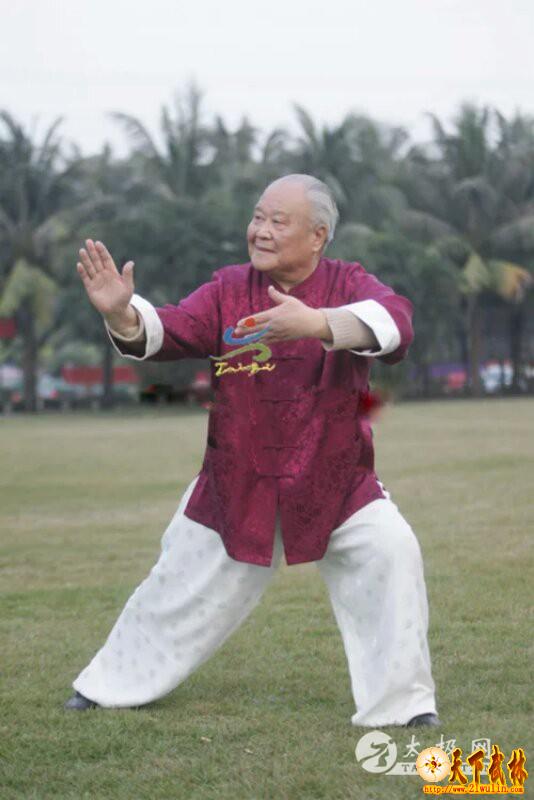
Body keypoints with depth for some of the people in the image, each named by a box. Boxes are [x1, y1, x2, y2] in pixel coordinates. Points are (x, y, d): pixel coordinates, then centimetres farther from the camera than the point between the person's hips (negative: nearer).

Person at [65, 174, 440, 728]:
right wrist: (120, 313, -37)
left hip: (334, 481, -2)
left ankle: (402, 702, -2)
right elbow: (167, 332, -14)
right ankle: (114, 685, 36)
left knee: (391, 555, -19)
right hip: (237, 482, 2)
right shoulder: (229, 288, -4)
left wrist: (315, 323, -48)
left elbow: (393, 321, -31)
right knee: (183, 578, 13)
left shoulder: (346, 284, -10)